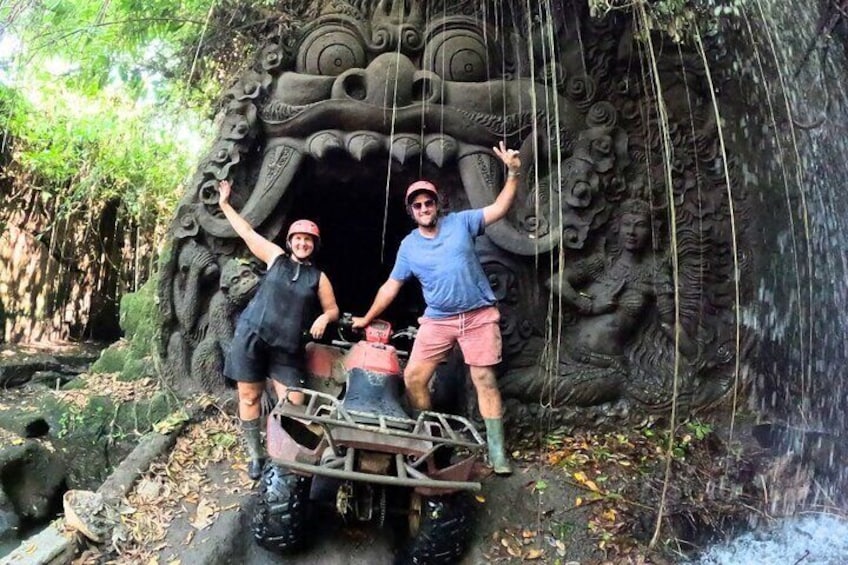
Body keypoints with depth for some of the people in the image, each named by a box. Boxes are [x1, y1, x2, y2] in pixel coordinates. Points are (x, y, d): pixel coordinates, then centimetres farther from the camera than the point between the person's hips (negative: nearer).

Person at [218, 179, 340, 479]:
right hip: (251, 336, 0)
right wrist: (225, 204, 10)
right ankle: (255, 456, 19)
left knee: (294, 405, -7)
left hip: (287, 348, 0)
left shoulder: (319, 278, 7)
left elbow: (333, 310, 12)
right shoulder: (276, 258, 7)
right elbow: (247, 233, 9)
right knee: (249, 397, 5)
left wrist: (324, 318, -10)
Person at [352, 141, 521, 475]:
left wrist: (513, 174, -22)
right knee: (413, 377, -1)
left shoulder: (461, 222, -1)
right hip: (437, 320, 3)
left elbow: (499, 209, -8)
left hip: (479, 316, -2)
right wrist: (367, 319, 13)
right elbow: (391, 286, 11)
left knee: (484, 379, -1)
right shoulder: (409, 246, 5)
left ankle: (497, 452, 7)